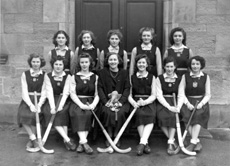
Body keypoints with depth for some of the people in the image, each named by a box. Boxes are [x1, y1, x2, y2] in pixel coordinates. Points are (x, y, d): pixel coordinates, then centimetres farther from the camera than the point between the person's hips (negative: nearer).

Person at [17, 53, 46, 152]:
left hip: (39, 100, -1)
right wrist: (30, 105, -16)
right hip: (27, 100, 1)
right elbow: (24, 92, -1)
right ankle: (34, 140, -18)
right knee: (22, 114, -26)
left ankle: (31, 141, -12)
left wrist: (39, 105, -18)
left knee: (34, 115, -27)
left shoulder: (44, 75, 5)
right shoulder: (25, 74, 8)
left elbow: (44, 93, -2)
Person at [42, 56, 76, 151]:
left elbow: (66, 93, -7)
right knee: (48, 111, -27)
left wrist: (60, 105, -22)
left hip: (64, 100, -1)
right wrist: (52, 106, -20)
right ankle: (68, 140, -32)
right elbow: (49, 92, -6)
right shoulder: (48, 76, 3)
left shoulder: (67, 76, 2)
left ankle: (65, 140, -24)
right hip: (52, 100, 1)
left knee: (62, 111, -30)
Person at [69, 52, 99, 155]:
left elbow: (97, 94, 7)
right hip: (77, 102, 0)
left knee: (88, 113, -31)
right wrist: (81, 105, -16)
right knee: (78, 113, -32)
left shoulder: (95, 77, 13)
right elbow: (72, 94, 1)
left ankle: (81, 143, -29)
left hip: (90, 102, 0)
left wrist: (93, 105, -14)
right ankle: (84, 142, -38)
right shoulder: (74, 77, 12)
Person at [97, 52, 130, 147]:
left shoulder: (124, 73, 11)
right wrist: (106, 102, -13)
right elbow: (100, 88, 2)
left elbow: (127, 89, 4)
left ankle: (116, 135, -11)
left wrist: (121, 101, -12)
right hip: (107, 100, 0)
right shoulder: (102, 73, 9)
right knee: (108, 113, -31)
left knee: (120, 113, -30)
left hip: (121, 101, 0)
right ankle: (109, 136, -13)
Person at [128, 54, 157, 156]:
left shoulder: (152, 77, 12)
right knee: (139, 114, -32)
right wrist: (133, 103, -15)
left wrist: (144, 102, -15)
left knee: (150, 115, -32)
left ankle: (142, 142, -36)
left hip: (149, 102, 0)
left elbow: (154, 95, 4)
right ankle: (145, 143, -29)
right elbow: (129, 95, 7)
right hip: (136, 103, 0)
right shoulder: (132, 78, 13)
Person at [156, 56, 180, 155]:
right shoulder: (159, 79, 6)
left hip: (175, 103, 1)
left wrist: (177, 107, -18)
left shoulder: (179, 79, 9)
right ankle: (173, 142, -22)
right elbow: (159, 95, -3)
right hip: (163, 103, -1)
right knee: (162, 116, -30)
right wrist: (169, 107, -17)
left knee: (173, 115, -30)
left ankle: (170, 143, -26)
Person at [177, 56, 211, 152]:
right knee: (186, 115, -29)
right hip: (188, 102, 0)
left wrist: (201, 103, -13)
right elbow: (181, 93, 1)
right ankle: (197, 142, -26)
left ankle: (192, 143, -31)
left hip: (201, 102, 0)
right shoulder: (185, 76, 7)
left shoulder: (205, 77, 7)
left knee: (198, 115, -30)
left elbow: (208, 95, 5)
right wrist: (187, 103, -14)